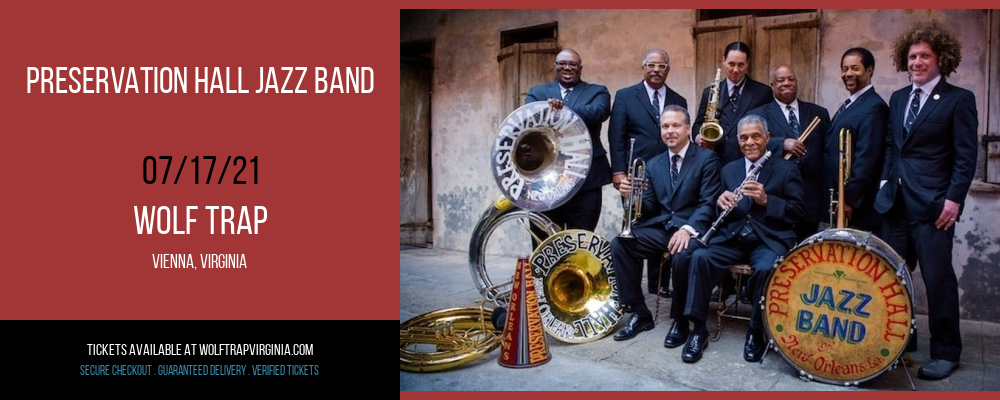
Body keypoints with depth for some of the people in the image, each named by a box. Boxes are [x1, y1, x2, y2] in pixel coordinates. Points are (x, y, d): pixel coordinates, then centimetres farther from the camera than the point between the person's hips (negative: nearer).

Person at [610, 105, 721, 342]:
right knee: (619, 243, -19)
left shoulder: (707, 159, -1)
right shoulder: (653, 164, 15)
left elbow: (709, 204, -11)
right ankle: (639, 314, -8)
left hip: (692, 229, -5)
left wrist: (688, 229, -28)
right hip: (661, 227, 5)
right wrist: (632, 195, -9)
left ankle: (680, 320, -12)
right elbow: (649, 207, 14)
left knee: (682, 255, -37)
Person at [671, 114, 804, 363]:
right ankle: (698, 328, -19)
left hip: (769, 239, -3)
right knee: (699, 257, -25)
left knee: (766, 269, -35)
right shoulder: (729, 170, 17)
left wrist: (766, 200, -16)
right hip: (732, 237, 3)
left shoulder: (787, 169, 6)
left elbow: (798, 211, -1)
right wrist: (721, 203, -9)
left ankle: (757, 332, -13)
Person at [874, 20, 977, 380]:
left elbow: (966, 157, -7)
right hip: (895, 201, 6)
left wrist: (954, 199, -14)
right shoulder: (897, 98, 15)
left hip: (933, 204, -6)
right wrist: (886, 181, 7)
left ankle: (946, 353, 10)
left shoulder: (959, 99, -2)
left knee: (938, 279, -2)